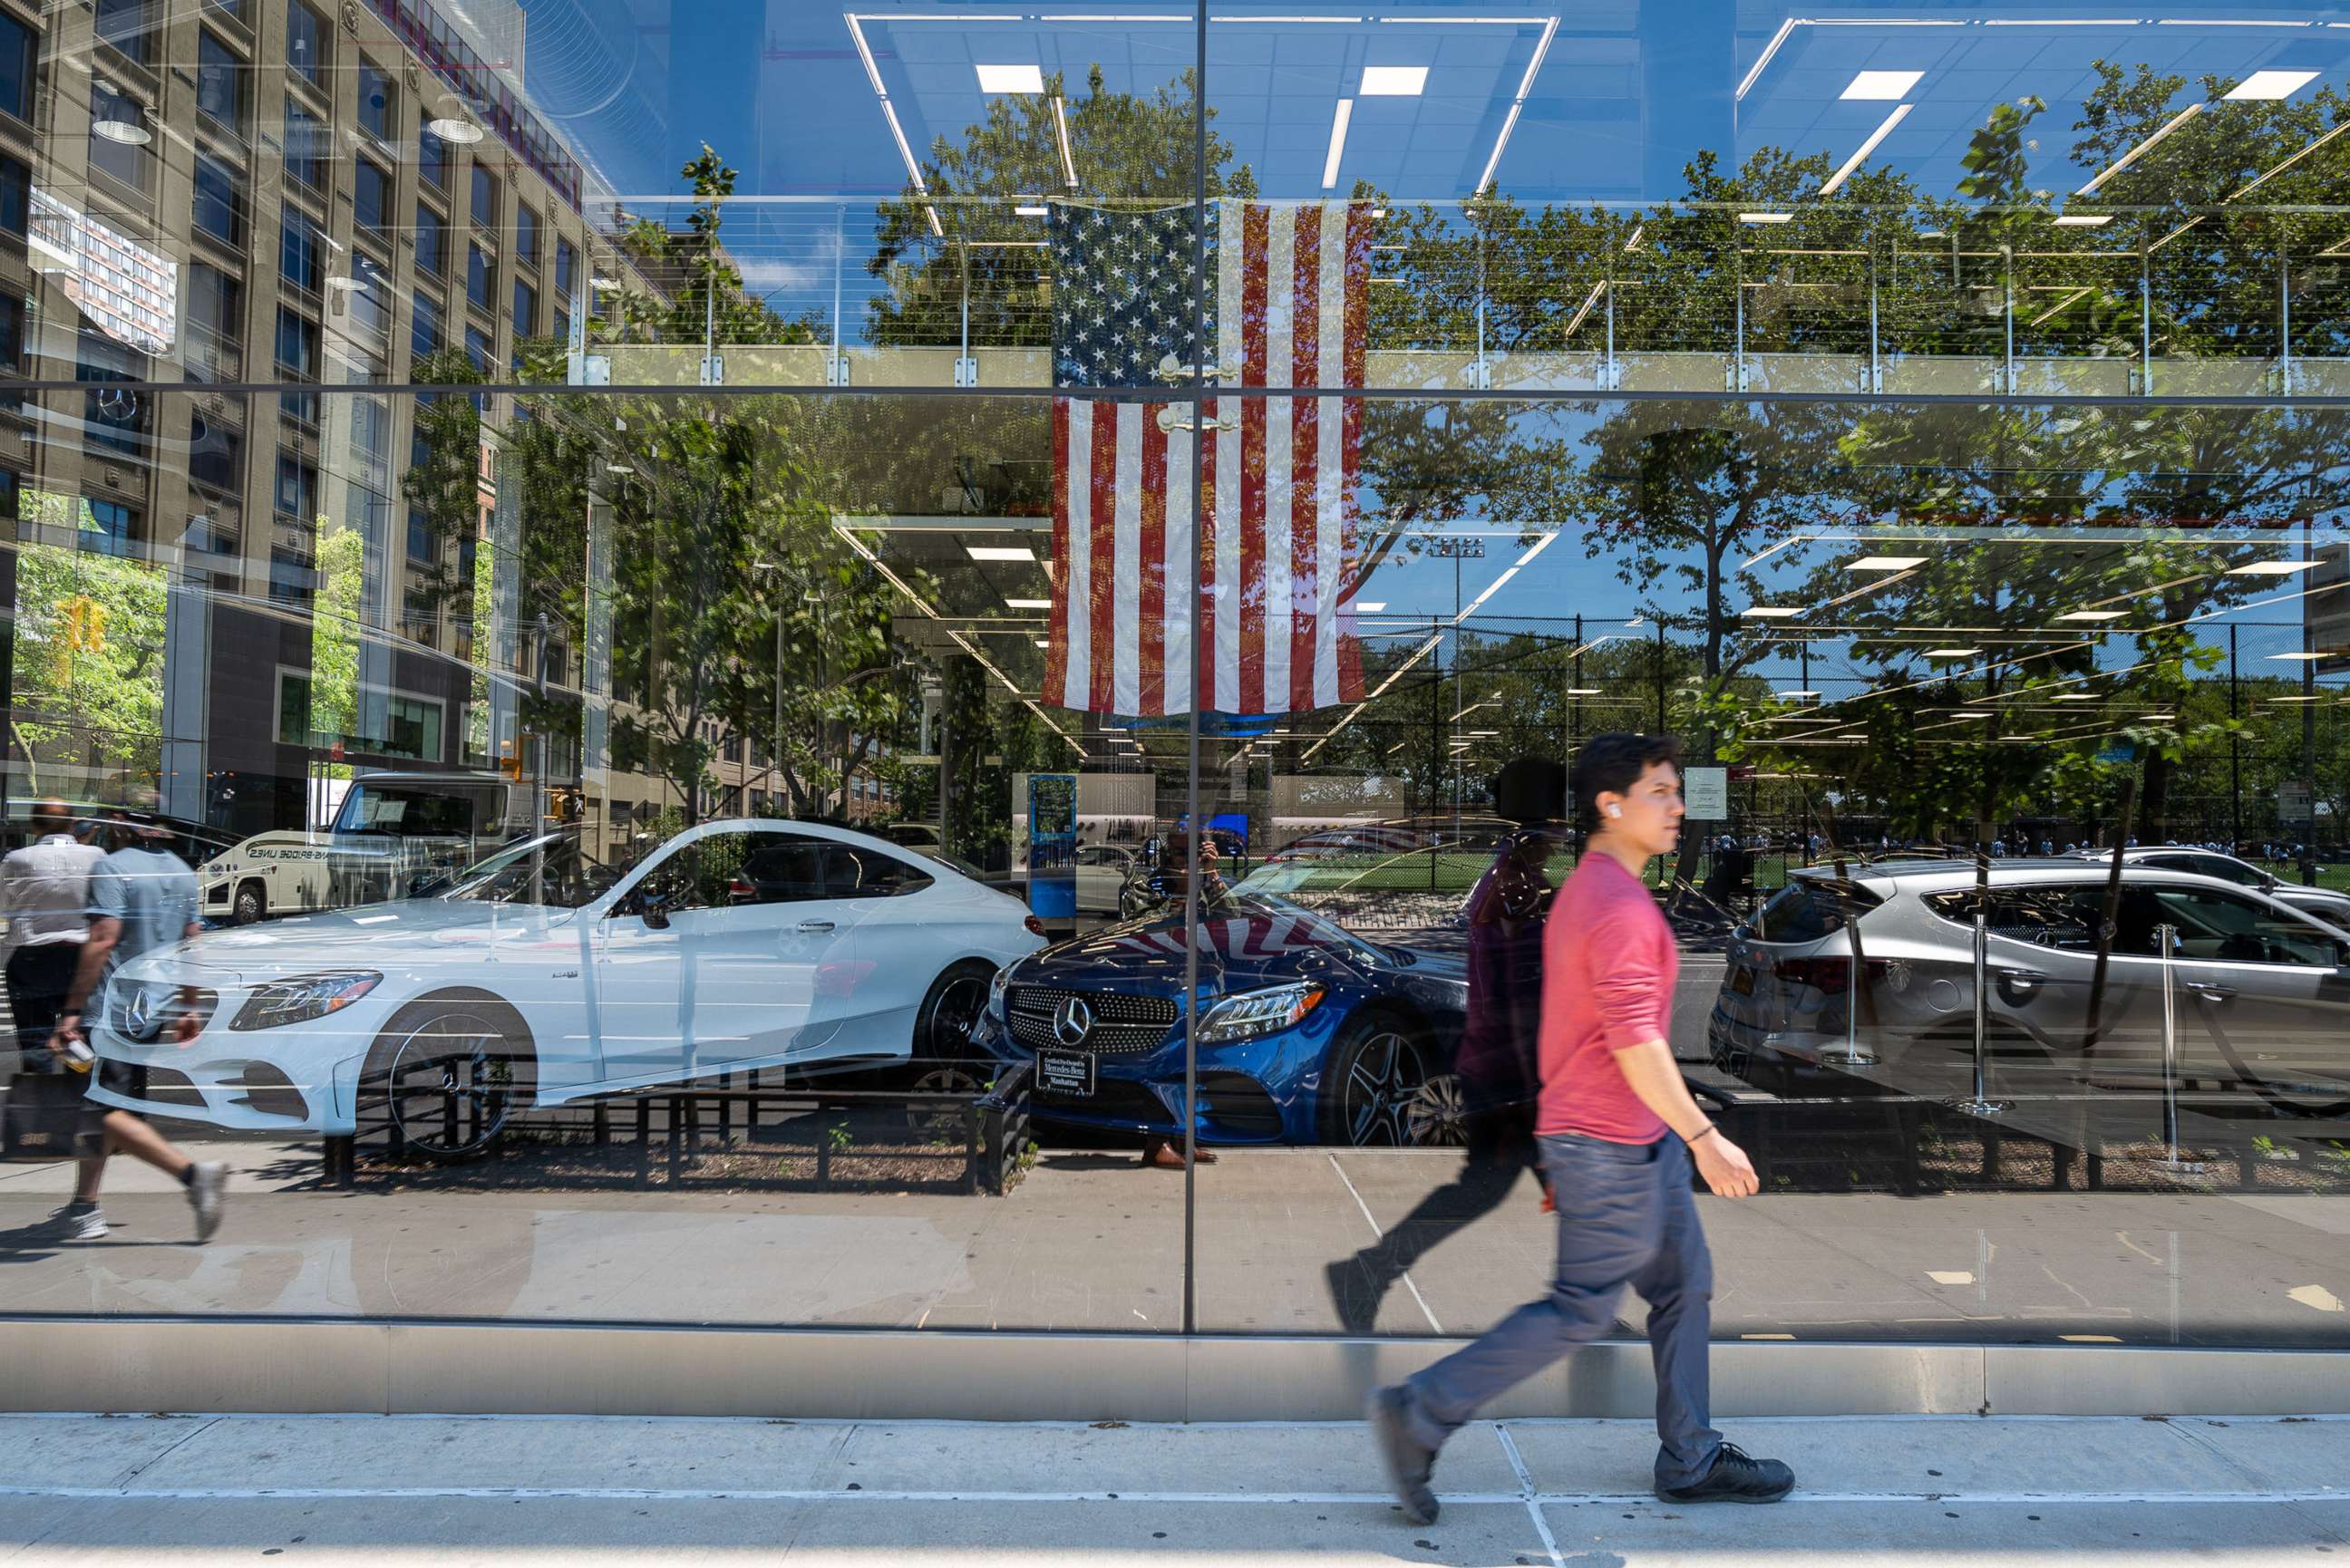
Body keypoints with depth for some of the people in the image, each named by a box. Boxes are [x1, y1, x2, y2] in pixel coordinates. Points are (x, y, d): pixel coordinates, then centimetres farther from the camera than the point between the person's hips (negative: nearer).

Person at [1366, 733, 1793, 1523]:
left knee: (1686, 1286, 17)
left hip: (1640, 1140, 10)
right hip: (1610, 1146, -10)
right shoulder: (1621, 907, -21)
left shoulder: (1589, 890, 12)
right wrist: (1704, 1138, -19)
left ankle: (1690, 1459, 28)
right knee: (1580, 1311, -1)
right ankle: (1419, 1413, 5)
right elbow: (1634, 1044, -25)